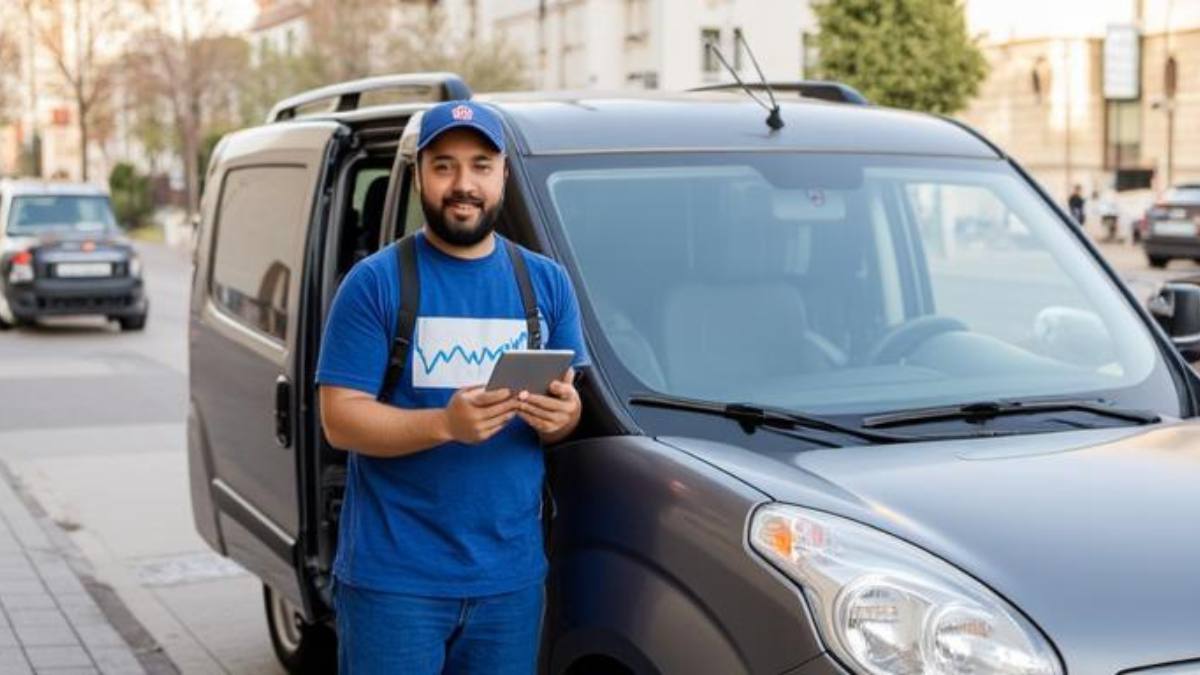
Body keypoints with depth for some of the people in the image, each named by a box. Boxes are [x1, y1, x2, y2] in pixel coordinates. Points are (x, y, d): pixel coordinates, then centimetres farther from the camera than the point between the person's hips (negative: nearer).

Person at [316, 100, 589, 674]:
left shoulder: (546, 282, 9)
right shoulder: (375, 283, -4)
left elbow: (568, 407, 12)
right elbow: (340, 419, -9)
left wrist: (560, 417, -13)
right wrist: (446, 423, -25)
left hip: (512, 576, 4)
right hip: (394, 576, -4)